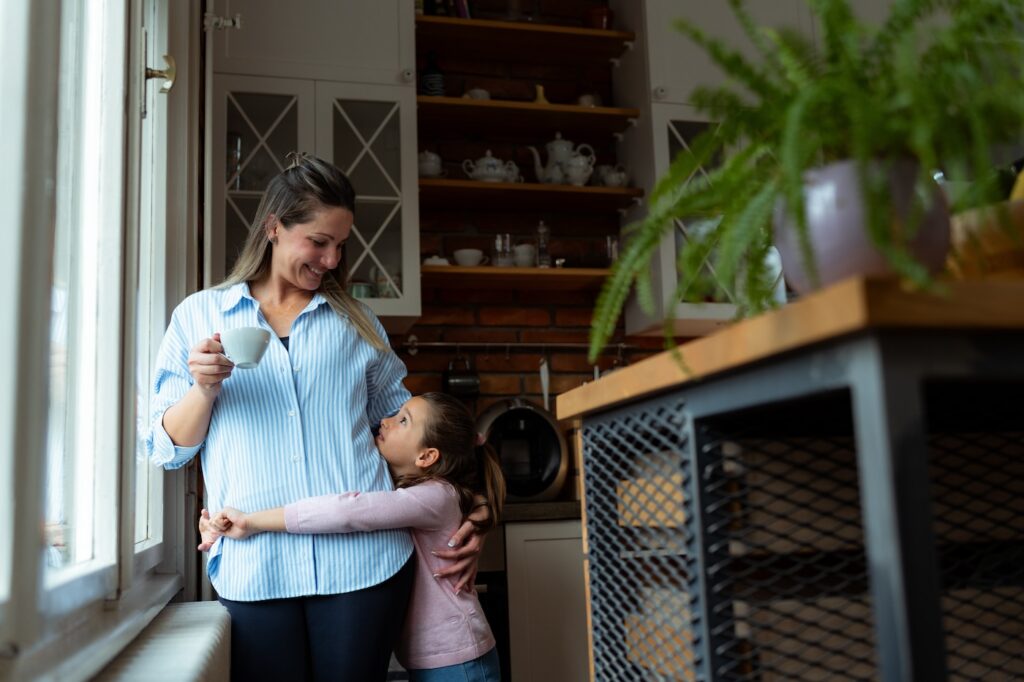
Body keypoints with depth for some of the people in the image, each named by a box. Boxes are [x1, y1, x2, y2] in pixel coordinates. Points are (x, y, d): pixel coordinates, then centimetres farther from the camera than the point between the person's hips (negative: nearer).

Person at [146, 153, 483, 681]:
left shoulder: (355, 323, 13)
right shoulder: (198, 316, 9)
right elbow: (168, 450, 8)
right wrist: (204, 389, -12)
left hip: (362, 559, 1)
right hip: (254, 568, -1)